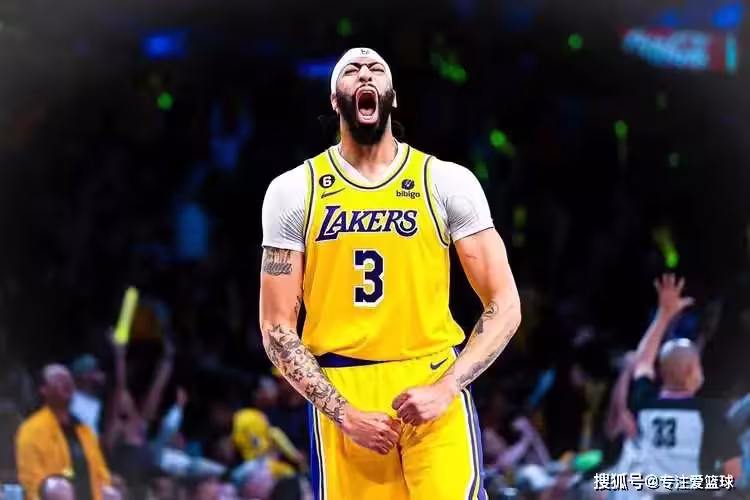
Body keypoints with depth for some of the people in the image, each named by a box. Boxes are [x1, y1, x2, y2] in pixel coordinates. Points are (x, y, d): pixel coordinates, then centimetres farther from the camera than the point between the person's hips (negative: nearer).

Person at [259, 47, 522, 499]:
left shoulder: (447, 182, 3)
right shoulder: (294, 191, 4)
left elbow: (504, 306, 2)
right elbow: (277, 327, 2)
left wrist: (446, 389, -12)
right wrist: (343, 413, -9)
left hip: (433, 389, -1)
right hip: (340, 395, 1)